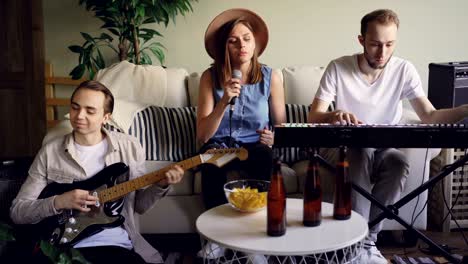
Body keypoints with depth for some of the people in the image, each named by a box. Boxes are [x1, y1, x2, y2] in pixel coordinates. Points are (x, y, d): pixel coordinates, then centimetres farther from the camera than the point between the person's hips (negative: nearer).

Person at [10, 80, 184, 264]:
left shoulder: (129, 147, 6)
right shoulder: (50, 152, 3)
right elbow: (17, 211, 4)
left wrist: (160, 185, -6)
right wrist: (58, 202, -13)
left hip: (118, 246, 1)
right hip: (64, 247, 0)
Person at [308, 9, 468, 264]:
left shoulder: (404, 70, -7)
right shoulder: (338, 68, -12)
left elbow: (429, 116, -13)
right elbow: (313, 117, -15)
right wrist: (334, 115, -39)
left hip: (383, 148, 2)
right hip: (342, 147, -1)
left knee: (398, 162, -32)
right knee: (361, 154, -36)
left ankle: (367, 238, -18)